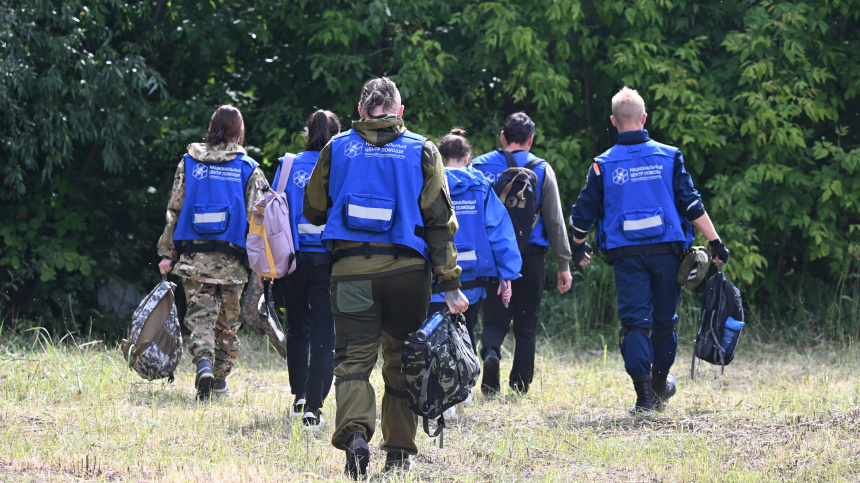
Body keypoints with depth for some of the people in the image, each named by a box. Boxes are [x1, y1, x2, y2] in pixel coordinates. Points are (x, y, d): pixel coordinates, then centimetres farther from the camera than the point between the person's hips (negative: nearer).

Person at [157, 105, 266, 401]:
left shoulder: (189, 163, 6)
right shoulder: (248, 168, 1)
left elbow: (174, 210, 5)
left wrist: (167, 253, 9)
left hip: (194, 255, 1)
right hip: (231, 258, -1)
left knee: (200, 315, -1)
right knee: (228, 320, 12)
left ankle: (203, 363, -27)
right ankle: (220, 379, 15)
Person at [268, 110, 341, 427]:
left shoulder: (289, 167, 2)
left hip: (294, 258, 2)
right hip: (329, 261, -2)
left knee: (297, 329, 19)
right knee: (323, 334, 0)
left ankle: (299, 396, 28)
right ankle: (313, 405, -10)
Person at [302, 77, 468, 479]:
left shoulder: (337, 149, 5)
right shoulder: (421, 151, 3)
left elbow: (313, 211, 13)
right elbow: (439, 220, -1)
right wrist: (450, 284, -1)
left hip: (352, 269, 0)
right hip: (407, 270, 0)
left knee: (353, 357, 1)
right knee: (401, 361, 13)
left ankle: (355, 432, -24)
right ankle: (398, 452, 16)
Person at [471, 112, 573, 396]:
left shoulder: (480, 166, 5)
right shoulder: (542, 170, 2)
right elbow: (555, 221, 2)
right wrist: (563, 264, 7)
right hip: (531, 255, -1)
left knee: (495, 319, 6)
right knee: (526, 325, 8)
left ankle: (490, 351, -26)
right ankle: (520, 388, 5)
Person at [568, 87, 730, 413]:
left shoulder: (603, 165, 1)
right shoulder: (669, 157, 1)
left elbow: (583, 214, 6)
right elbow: (692, 205, -3)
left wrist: (578, 247, 24)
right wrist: (715, 243, 2)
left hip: (626, 253, -1)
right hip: (666, 251, 1)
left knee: (634, 322, 0)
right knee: (664, 320, 15)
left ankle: (644, 396, -10)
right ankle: (660, 386, 31)